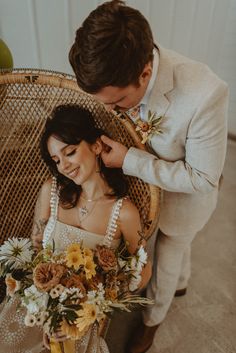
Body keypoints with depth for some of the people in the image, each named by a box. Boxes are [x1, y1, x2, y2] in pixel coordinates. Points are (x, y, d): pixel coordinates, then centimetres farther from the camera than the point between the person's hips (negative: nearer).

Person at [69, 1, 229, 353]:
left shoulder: (206, 95, -41)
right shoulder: (125, 70, -22)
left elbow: (202, 179, -29)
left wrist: (129, 161, -33)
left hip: (189, 191, -5)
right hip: (152, 178, 5)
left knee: (165, 258, 20)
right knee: (178, 243, 32)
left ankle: (152, 319, 54)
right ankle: (180, 284, 67)